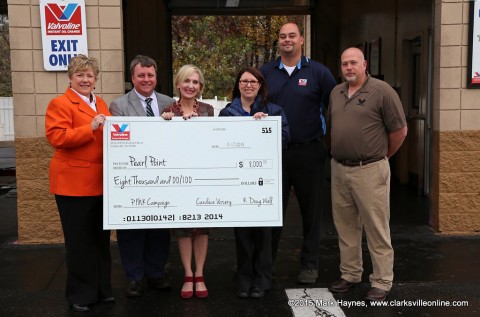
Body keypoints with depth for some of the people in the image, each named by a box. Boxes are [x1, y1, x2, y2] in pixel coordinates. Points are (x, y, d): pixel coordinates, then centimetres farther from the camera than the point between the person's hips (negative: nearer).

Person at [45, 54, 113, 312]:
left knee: (101, 237, 14)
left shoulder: (101, 104, 16)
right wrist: (90, 128, -25)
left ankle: (102, 288, 28)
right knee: (79, 240, 2)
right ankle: (80, 294, 16)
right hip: (74, 182, -7)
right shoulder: (60, 103, -6)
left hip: (101, 182, 7)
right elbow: (56, 137, -19)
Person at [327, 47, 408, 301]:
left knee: (376, 229, 1)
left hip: (369, 170, -6)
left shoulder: (382, 91, -8)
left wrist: (382, 156, 6)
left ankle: (381, 283, 13)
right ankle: (350, 274, 29)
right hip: (339, 169, 6)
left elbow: (399, 130, -4)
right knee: (345, 226, 14)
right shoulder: (336, 93, 11)